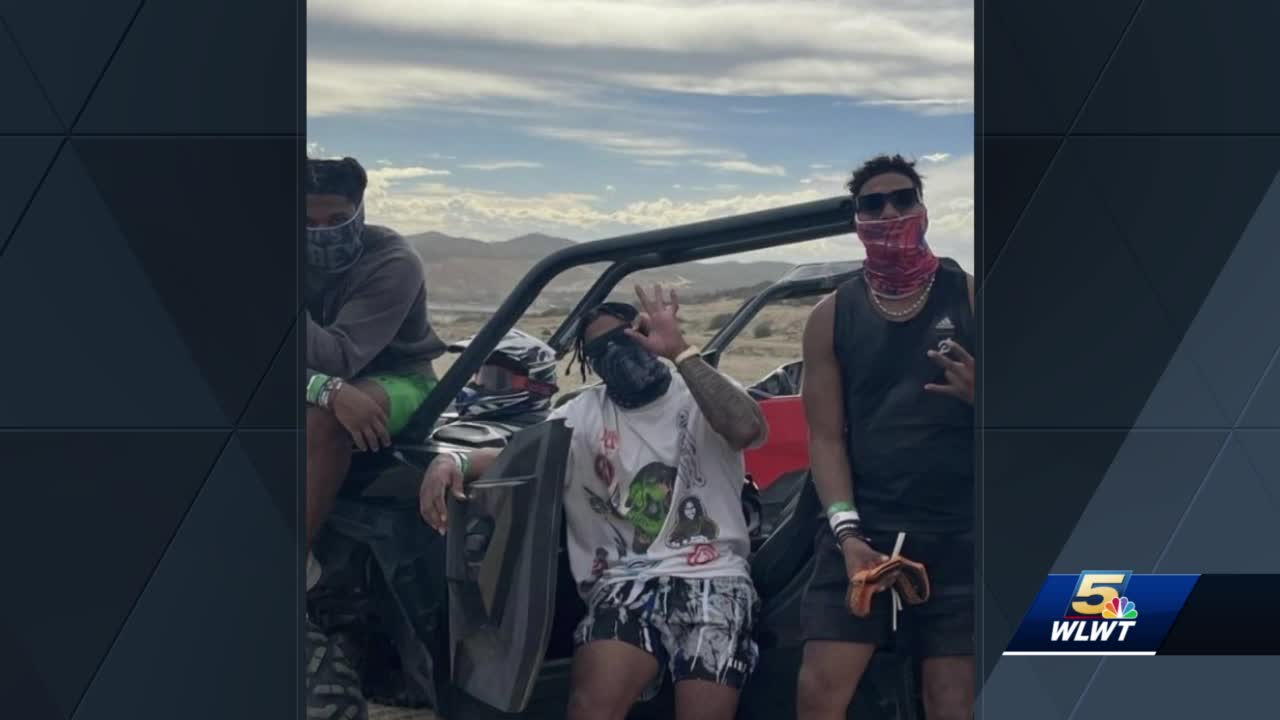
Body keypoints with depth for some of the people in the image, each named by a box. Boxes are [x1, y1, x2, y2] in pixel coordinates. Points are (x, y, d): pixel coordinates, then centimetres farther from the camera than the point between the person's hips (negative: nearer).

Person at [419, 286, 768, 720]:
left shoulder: (699, 396, 6)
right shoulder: (586, 412, 17)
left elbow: (749, 430, -17)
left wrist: (681, 352, -18)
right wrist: (452, 461, -11)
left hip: (711, 578, -2)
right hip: (626, 582, 2)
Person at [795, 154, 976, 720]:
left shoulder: (967, 297, 4)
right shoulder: (832, 316, 6)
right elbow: (825, 437, 3)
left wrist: (975, 394, -18)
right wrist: (846, 531, -10)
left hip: (958, 532, 0)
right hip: (863, 527, 1)